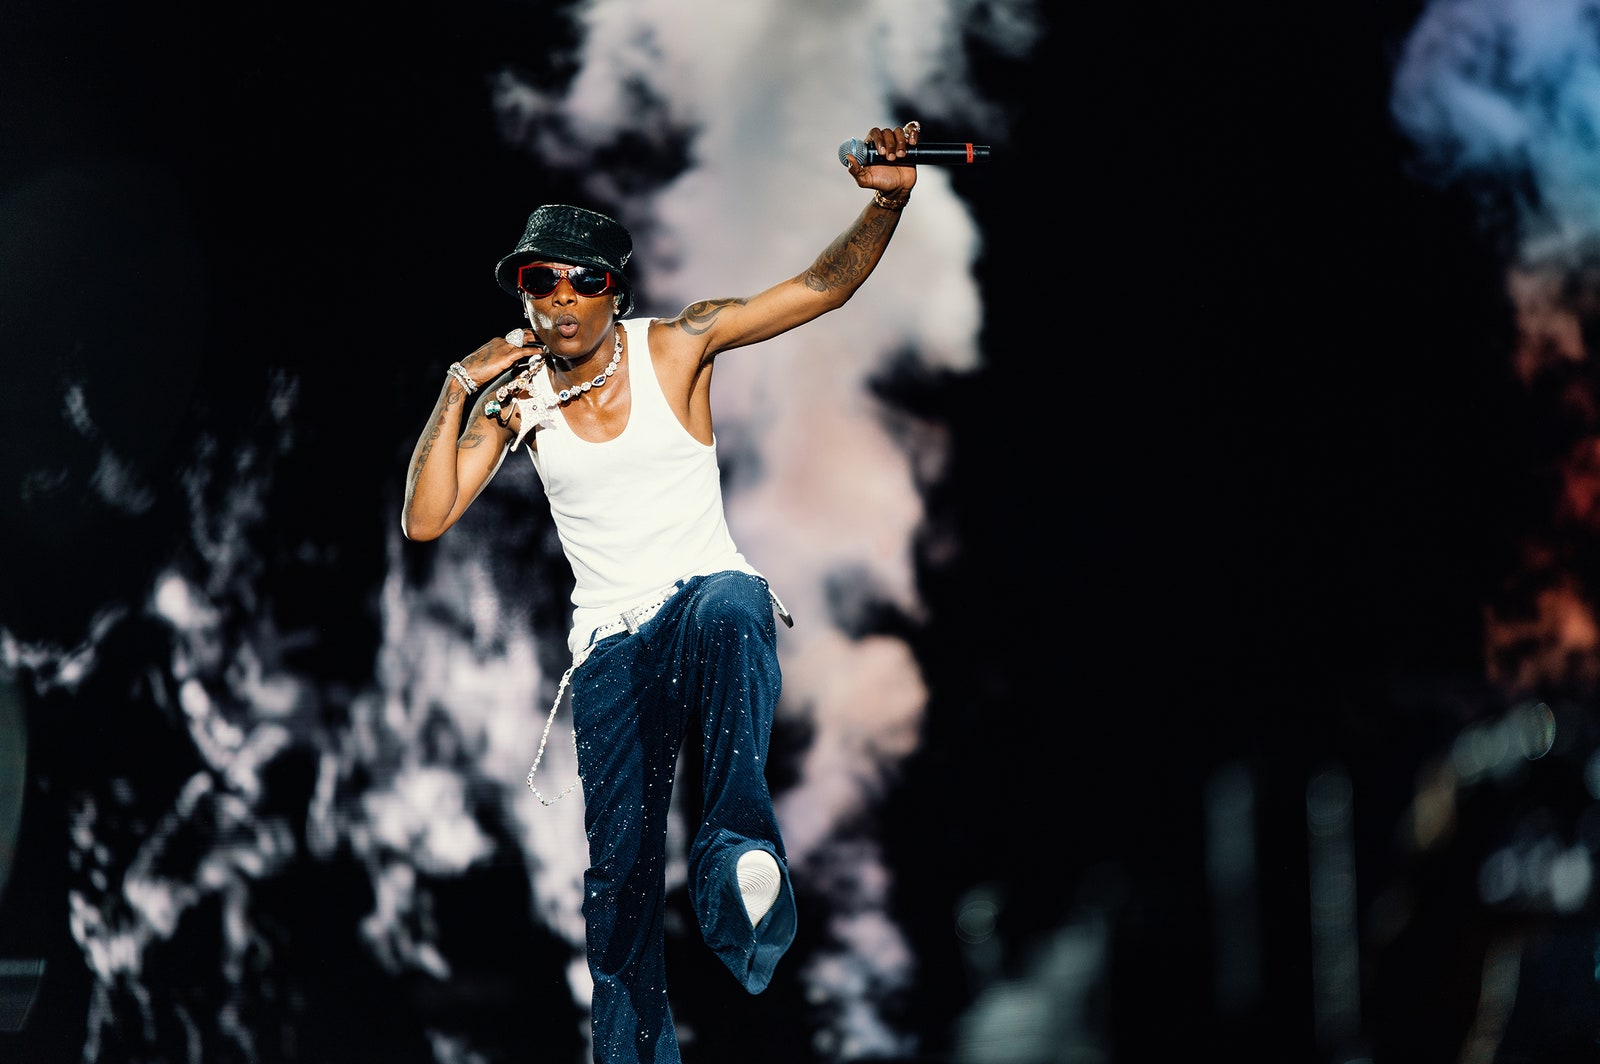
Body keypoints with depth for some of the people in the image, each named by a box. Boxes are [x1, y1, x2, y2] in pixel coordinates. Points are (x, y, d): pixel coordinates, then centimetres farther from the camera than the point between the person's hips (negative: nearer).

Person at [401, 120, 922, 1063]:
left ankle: (739, 845, -48)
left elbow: (823, 286, -8)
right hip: (612, 646, 2)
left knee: (728, 613, -41)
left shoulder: (675, 346, -1)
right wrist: (458, 394, -11)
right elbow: (426, 520, -2)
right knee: (619, 862, -4)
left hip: (714, 593, -2)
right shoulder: (514, 392, 5)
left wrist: (888, 201, -25)